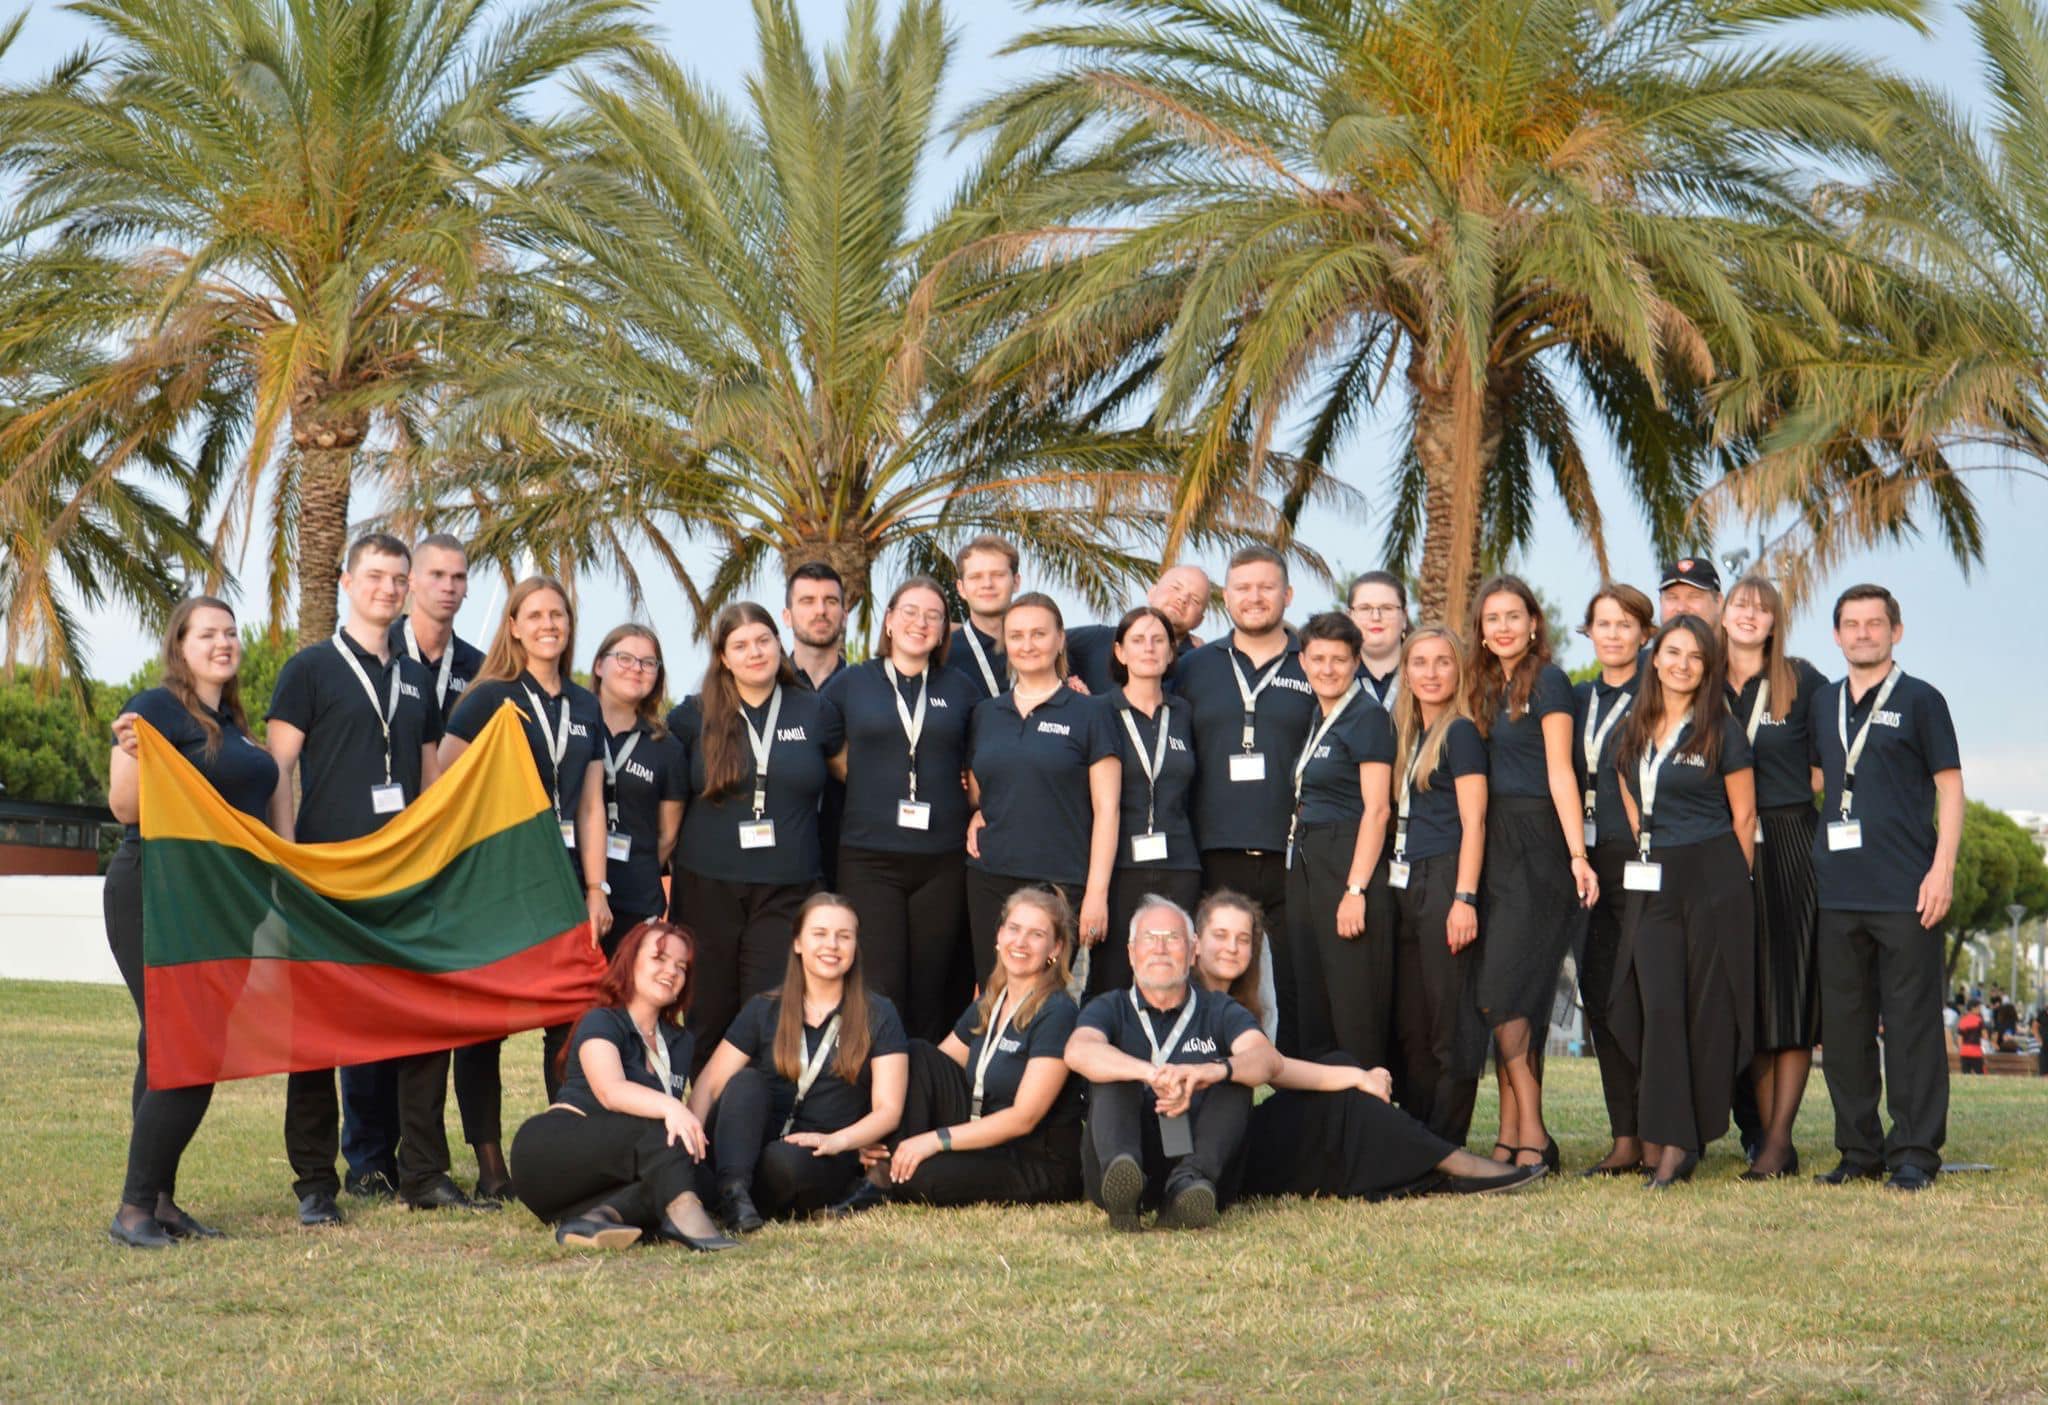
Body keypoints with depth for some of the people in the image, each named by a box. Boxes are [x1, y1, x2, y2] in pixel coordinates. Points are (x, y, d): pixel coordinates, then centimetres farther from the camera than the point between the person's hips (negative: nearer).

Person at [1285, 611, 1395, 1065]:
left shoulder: (1367, 717, -8)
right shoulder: (1316, 720, 16)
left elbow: (1377, 810, -14)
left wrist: (1356, 890, -19)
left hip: (1349, 868, -8)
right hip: (1306, 869, 9)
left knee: (1355, 1011, -7)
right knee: (1310, 1006, 9)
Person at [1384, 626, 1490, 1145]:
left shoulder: (1461, 733, -5)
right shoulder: (1407, 734, 18)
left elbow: (1473, 821, -11)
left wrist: (1464, 898, -18)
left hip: (1444, 882, -8)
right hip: (1405, 886, 8)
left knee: (1450, 1021, -4)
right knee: (1409, 1024, 9)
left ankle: (1447, 1147, -1)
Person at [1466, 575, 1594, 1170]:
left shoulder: (1547, 681, -5)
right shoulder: (1485, 687, 17)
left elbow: (1560, 773, -11)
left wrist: (1577, 855, -19)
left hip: (1536, 845, -7)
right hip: (1495, 847, 7)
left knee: (1504, 992, -12)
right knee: (1510, 998, 6)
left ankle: (1529, 1135, -7)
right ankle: (1513, 1136, 8)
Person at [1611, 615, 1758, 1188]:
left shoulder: (1721, 732, -1)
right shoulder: (1633, 733, 11)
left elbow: (1744, 818, 3)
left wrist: (1729, 884, 5)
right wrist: (1651, 852, 13)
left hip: (1714, 879, -4)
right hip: (1651, 883, 4)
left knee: (1708, 1007, 0)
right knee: (1658, 1006, -6)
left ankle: (1694, 1136, 8)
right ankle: (1671, 1144, -6)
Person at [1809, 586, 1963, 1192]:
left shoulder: (1920, 700, 1)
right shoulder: (1822, 705, 15)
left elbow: (1950, 786, -2)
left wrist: (1942, 868, -12)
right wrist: (1813, 860, 15)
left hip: (1905, 892, -5)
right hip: (1838, 892, 5)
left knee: (1911, 1022, -3)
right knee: (1844, 1023, 7)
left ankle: (1914, 1153, 1)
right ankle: (1859, 1150, 16)